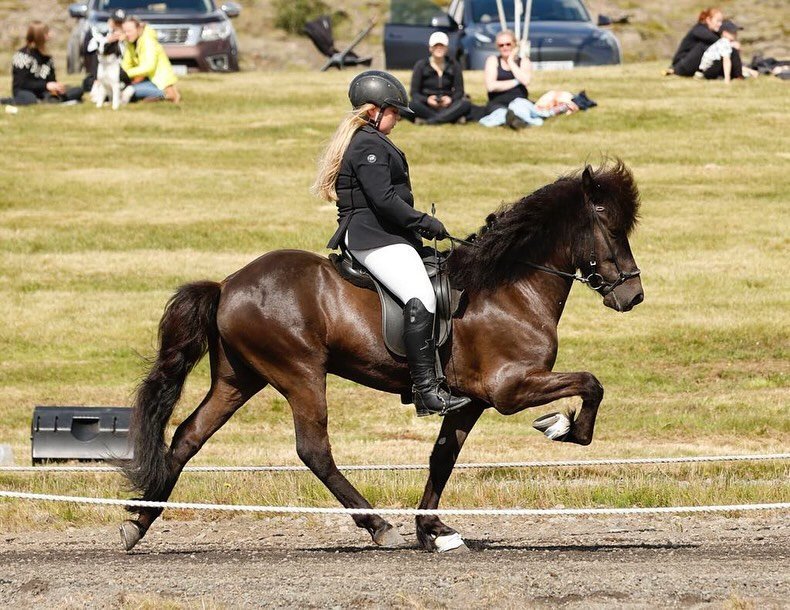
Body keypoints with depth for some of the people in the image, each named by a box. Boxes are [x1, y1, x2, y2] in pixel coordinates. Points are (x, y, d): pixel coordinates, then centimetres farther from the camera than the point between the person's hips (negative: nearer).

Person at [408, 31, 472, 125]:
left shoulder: (454, 65, 11)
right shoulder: (421, 65, 5)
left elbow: (459, 91, 7)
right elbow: (415, 93, 0)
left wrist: (451, 99, -17)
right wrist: (427, 100, -22)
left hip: (447, 105, 2)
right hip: (427, 106, -2)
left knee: (466, 104, -31)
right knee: (413, 105, -36)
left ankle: (428, 120, -42)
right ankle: (453, 118, -37)